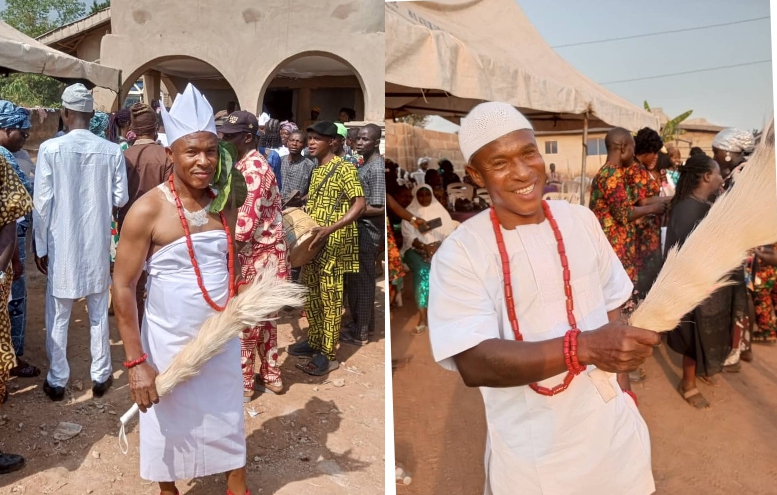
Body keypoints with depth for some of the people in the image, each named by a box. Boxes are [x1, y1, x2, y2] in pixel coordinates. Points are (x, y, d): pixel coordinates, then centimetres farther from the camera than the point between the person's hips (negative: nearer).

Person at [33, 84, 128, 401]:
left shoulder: (50, 149, -11)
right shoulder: (112, 151, -7)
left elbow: (42, 203, -9)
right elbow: (120, 199, -1)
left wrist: (41, 247, 1)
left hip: (62, 245, -1)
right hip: (97, 245, 2)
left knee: (58, 316, 12)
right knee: (99, 313, 15)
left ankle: (57, 381, 23)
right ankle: (100, 376, 24)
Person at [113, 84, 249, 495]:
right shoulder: (148, 210, -18)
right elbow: (123, 287, -15)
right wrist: (136, 361, -17)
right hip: (169, 343, -4)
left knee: (228, 419, 19)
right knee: (169, 427, 16)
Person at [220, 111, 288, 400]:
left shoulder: (253, 170, -20)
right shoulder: (246, 165, 12)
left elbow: (246, 224, -24)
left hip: (256, 254, -10)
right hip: (260, 252, 10)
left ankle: (243, 382, 17)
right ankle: (271, 376, 29)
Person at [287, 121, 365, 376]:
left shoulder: (344, 168, -12)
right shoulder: (316, 170, 14)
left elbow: (359, 205, -20)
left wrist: (329, 229, -29)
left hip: (333, 244, -9)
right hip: (312, 243, 9)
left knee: (330, 300, -2)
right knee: (311, 295, 15)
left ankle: (328, 355, 6)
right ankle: (314, 341, 30)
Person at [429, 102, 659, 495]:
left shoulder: (581, 220, -1)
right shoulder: (459, 252, -18)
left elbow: (610, 309, 9)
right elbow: (474, 364, -27)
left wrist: (625, 389, 7)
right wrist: (586, 346, -36)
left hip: (612, 429, 4)